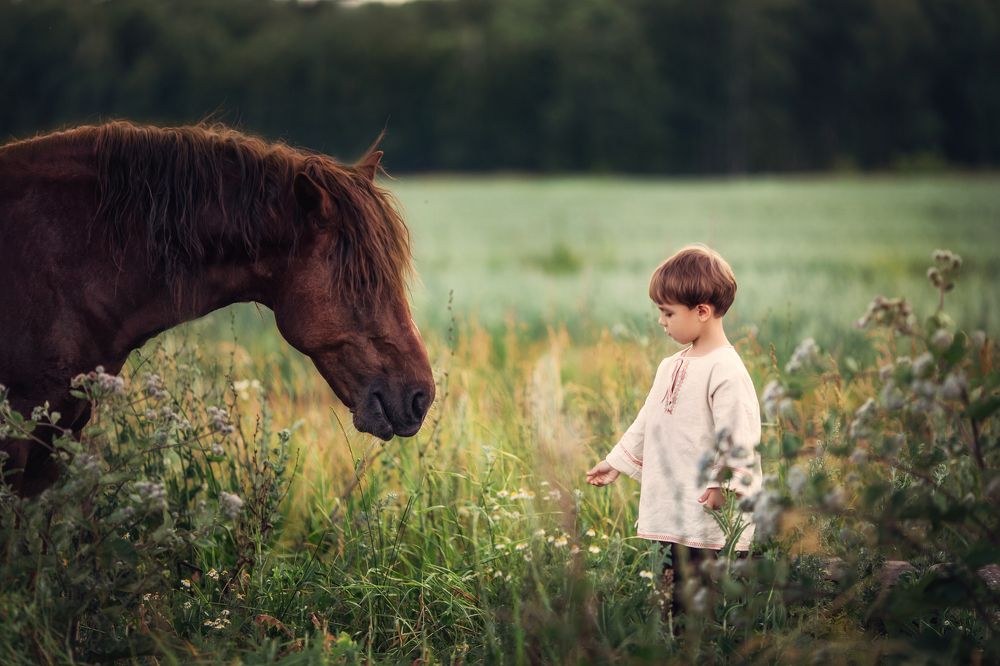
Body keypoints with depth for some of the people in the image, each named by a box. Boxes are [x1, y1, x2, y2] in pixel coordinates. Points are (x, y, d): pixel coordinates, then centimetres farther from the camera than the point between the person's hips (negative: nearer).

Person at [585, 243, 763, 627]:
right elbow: (647, 423, 28)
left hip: (714, 522, -9)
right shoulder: (672, 367, 15)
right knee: (675, 603, 12)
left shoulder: (726, 371, -14)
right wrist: (617, 463, 32)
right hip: (673, 517, 9)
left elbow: (738, 437, -20)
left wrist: (722, 485, -28)